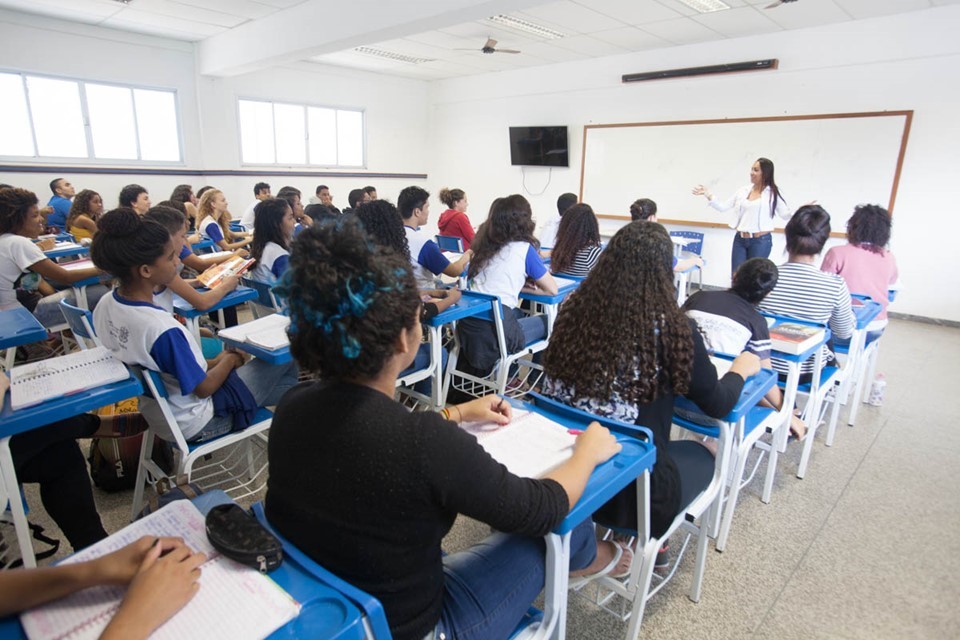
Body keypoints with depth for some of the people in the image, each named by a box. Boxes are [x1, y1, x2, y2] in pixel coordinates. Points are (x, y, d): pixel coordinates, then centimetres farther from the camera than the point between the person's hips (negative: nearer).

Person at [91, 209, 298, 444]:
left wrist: (213, 362, 4)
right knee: (285, 358, 5)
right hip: (194, 425, -8)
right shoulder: (163, 329, -35)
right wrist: (228, 360, -4)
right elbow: (203, 388, -22)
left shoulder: (105, 306, -10)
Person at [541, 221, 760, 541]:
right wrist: (741, 369, 19)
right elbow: (718, 405, -3)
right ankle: (650, 539, 38)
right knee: (704, 454, 25)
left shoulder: (574, 309, -8)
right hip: (630, 489, -4)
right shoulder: (672, 328, -19)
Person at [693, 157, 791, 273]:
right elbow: (722, 207, 10)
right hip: (740, 240, 4)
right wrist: (707, 194, 2)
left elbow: (786, 215, -6)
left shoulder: (773, 193, -2)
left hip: (761, 241, -4)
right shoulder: (744, 191, 8)